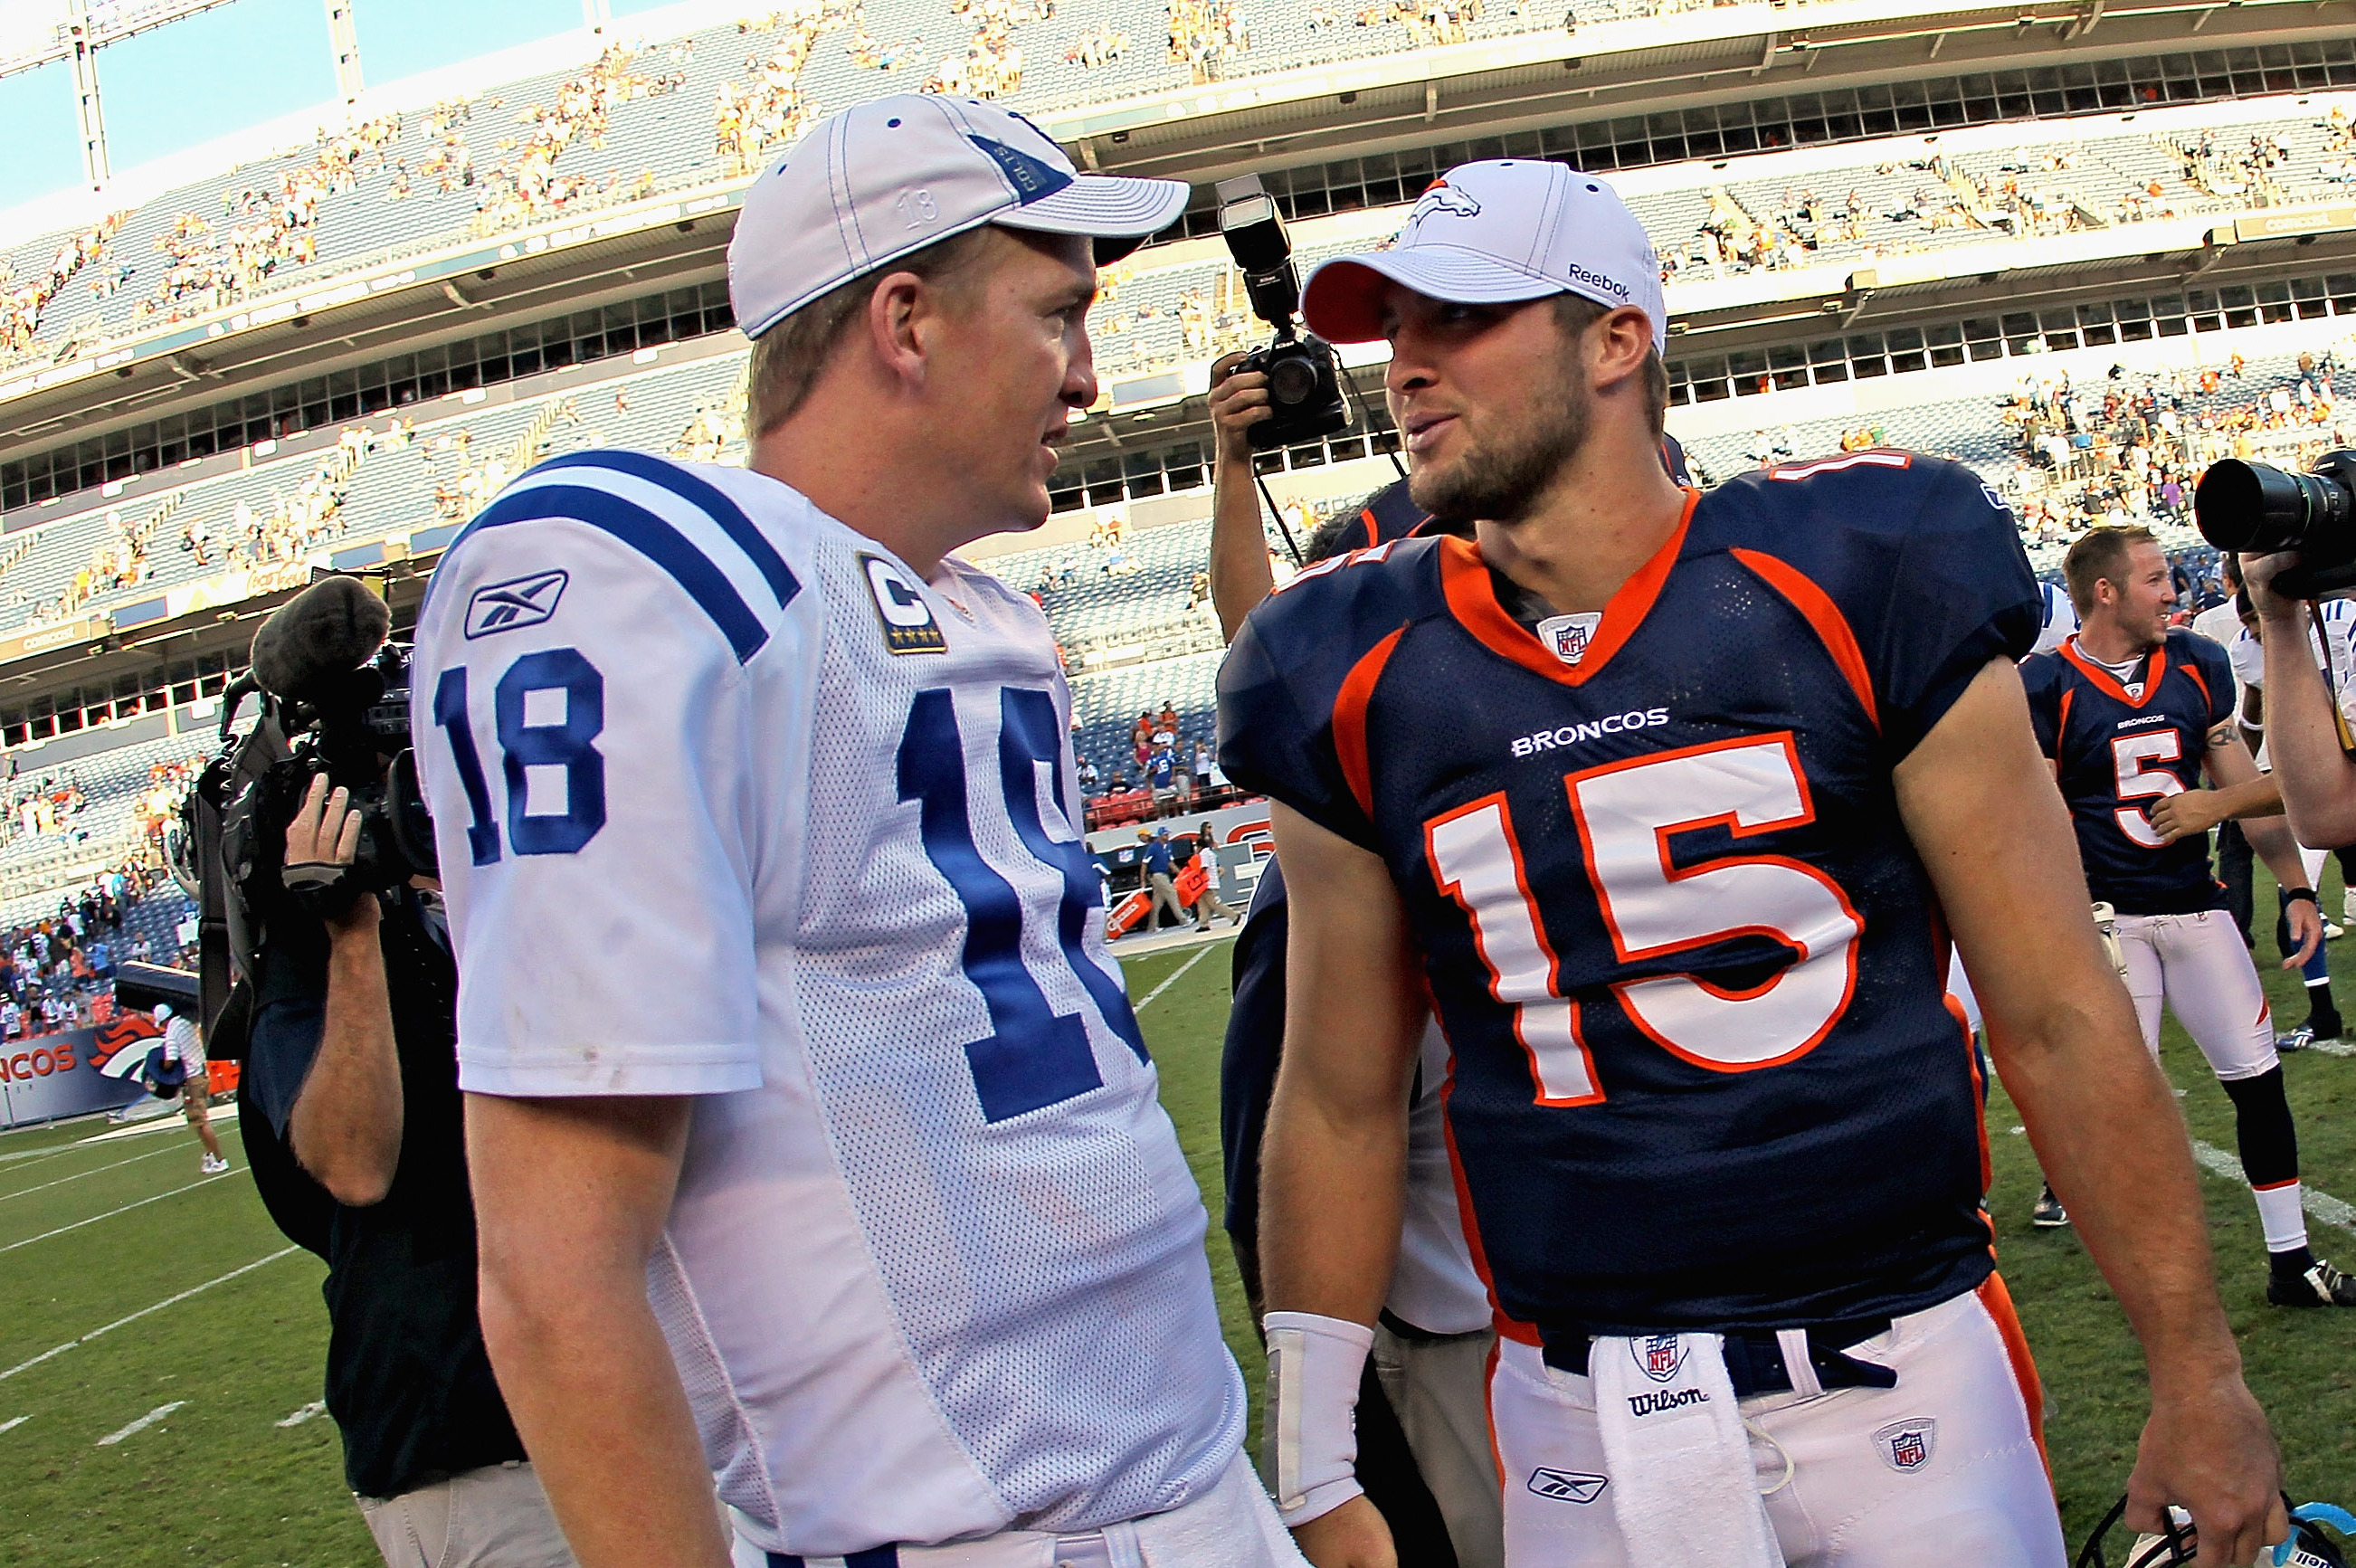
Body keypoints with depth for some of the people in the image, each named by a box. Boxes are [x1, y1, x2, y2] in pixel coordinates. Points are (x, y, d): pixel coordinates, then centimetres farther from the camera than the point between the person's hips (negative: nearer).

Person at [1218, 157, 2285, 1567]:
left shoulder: (1852, 589, -8)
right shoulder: (1363, 690, -2)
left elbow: (2058, 1019, -4)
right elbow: (1341, 1106, 6)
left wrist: (2199, 1377, -1)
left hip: (1904, 1380, -1)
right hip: (1585, 1440, 2)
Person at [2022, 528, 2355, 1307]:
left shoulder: (2198, 666, 6)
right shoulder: (2047, 686, -10)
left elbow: (2247, 789, 10)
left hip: (2196, 905, 5)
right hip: (2105, 915, -5)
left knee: (2258, 1078, 7)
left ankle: (2291, 1262, 18)